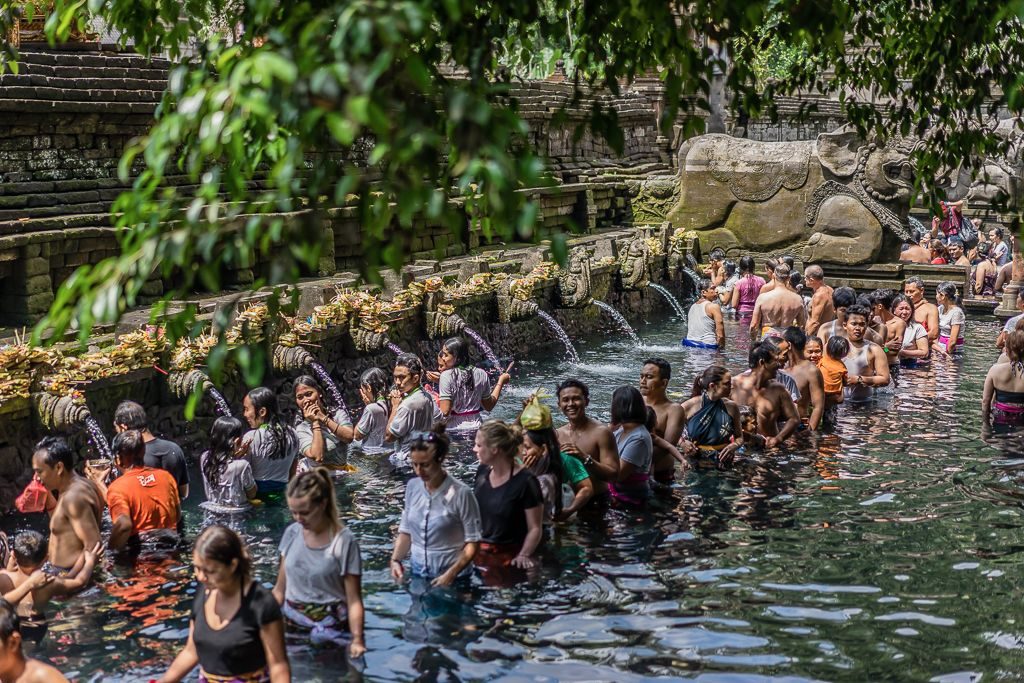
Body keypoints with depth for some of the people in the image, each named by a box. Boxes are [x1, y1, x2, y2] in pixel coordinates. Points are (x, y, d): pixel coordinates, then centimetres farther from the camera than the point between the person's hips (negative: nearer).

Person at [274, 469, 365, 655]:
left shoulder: (344, 541, -10)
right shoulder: (292, 533, 4)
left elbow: (353, 600, -10)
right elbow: (280, 589, 12)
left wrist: (357, 640, -21)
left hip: (329, 630, -4)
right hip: (290, 627, 4)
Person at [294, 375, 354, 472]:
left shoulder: (338, 412, 10)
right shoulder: (301, 428, 4)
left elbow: (350, 437, -9)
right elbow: (317, 457, -13)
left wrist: (323, 418, -6)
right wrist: (315, 422, -6)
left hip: (342, 472, 1)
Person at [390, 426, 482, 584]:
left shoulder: (461, 493, -16)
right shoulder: (412, 487, -1)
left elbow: (472, 542, -12)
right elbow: (406, 531, 9)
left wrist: (451, 574, -20)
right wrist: (395, 560, -5)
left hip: (452, 578, -4)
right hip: (417, 573, 4)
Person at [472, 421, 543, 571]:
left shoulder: (525, 482, -13)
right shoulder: (483, 471, 6)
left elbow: (535, 528, -11)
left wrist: (524, 555, -23)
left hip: (508, 557, -5)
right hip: (479, 552, 5)